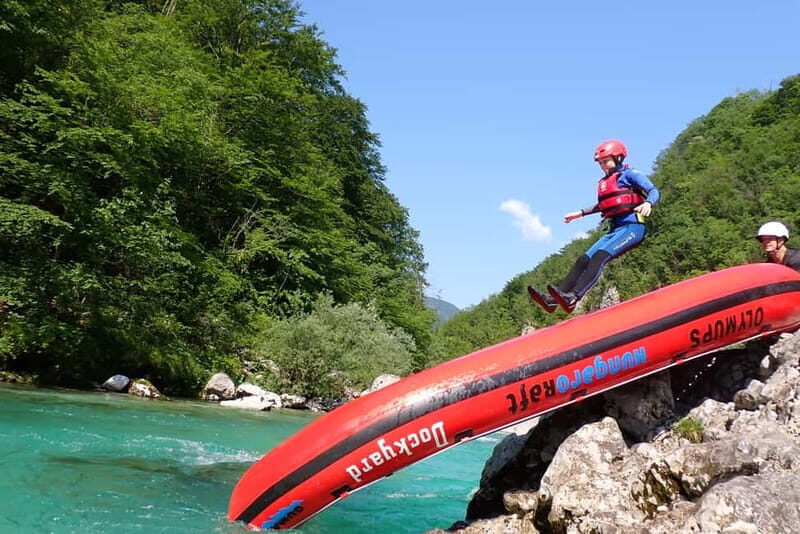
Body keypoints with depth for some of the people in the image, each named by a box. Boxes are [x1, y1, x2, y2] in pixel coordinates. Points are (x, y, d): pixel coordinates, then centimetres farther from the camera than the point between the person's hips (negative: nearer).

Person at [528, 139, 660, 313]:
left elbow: (654, 191, -11)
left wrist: (648, 203, -32)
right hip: (615, 230, 7)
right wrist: (580, 213, 41)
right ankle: (552, 299, -18)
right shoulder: (604, 182, 22)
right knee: (584, 260, -8)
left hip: (632, 227, -7)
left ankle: (572, 298, -44)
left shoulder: (630, 174, 1)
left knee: (600, 256, -28)